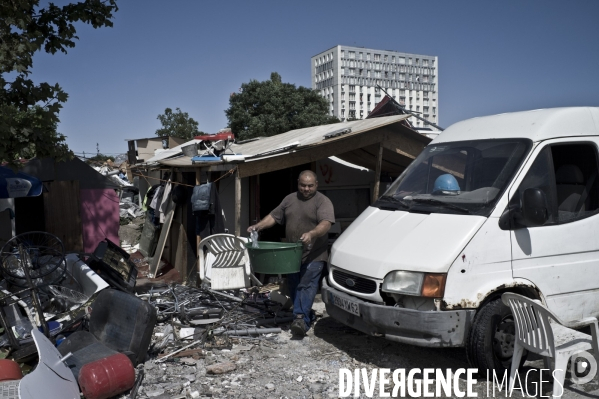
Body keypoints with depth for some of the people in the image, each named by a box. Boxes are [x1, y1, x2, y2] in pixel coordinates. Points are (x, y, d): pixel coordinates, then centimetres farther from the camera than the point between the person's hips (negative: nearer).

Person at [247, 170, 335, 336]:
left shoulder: (323, 201, -7)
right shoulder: (289, 199, 13)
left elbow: (326, 223, -21)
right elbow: (273, 216, 16)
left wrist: (311, 234, -37)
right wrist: (258, 226, 3)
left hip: (313, 255, -6)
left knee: (306, 285, -14)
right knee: (294, 287, 9)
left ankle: (301, 319, -18)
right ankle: (307, 315, 21)